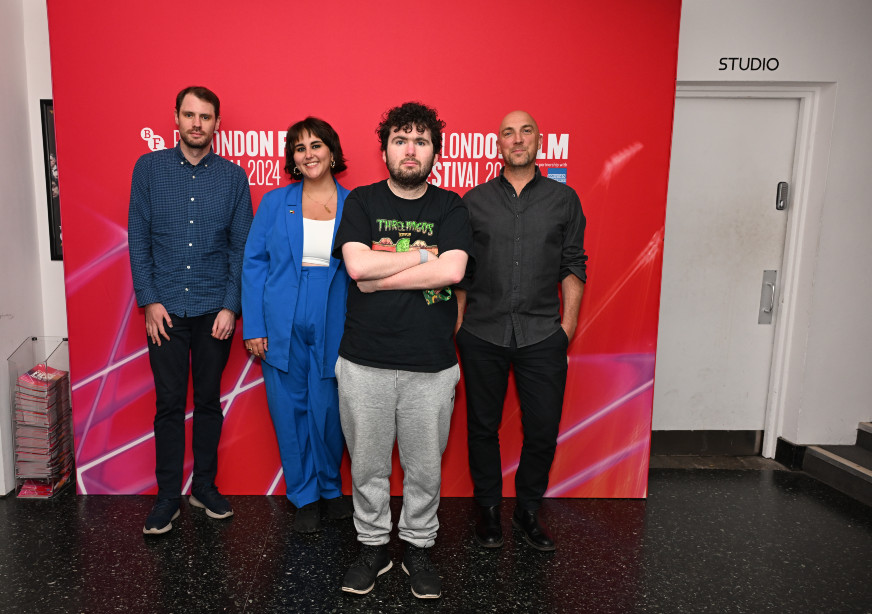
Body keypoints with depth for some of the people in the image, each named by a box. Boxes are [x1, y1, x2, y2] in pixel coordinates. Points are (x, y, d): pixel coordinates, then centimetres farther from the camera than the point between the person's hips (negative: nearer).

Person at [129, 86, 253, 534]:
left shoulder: (233, 177, 2)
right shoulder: (149, 168, 3)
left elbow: (240, 246, 1)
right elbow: (138, 239, 2)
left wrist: (230, 306, -6)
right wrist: (149, 300, -5)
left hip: (214, 309, 0)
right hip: (165, 308, 0)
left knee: (209, 400, 11)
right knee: (169, 404, 5)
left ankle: (205, 486, 26)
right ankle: (167, 496, 20)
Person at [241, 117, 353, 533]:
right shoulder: (275, 202, 5)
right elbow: (253, 264, 4)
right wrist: (253, 327, -2)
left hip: (333, 327, -1)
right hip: (283, 328, 1)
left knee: (328, 412, 6)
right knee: (290, 412, 8)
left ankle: (330, 487, 33)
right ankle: (304, 497, 28)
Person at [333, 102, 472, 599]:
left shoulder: (451, 208, 3)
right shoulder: (361, 202, 4)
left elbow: (452, 271, -14)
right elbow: (357, 264, -13)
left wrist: (380, 277, -12)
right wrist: (424, 254, -10)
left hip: (432, 366, 0)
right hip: (364, 363, 0)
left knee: (425, 466, 12)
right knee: (368, 465, 13)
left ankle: (419, 547, 34)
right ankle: (373, 546, 34)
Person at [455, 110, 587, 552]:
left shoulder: (564, 199, 7)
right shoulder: (474, 201, 6)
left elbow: (573, 264, 8)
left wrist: (568, 321, 1)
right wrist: (458, 322, 3)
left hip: (542, 336, 0)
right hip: (482, 334, 0)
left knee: (543, 430, 4)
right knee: (483, 427, 10)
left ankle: (528, 511, 26)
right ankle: (489, 509, 29)